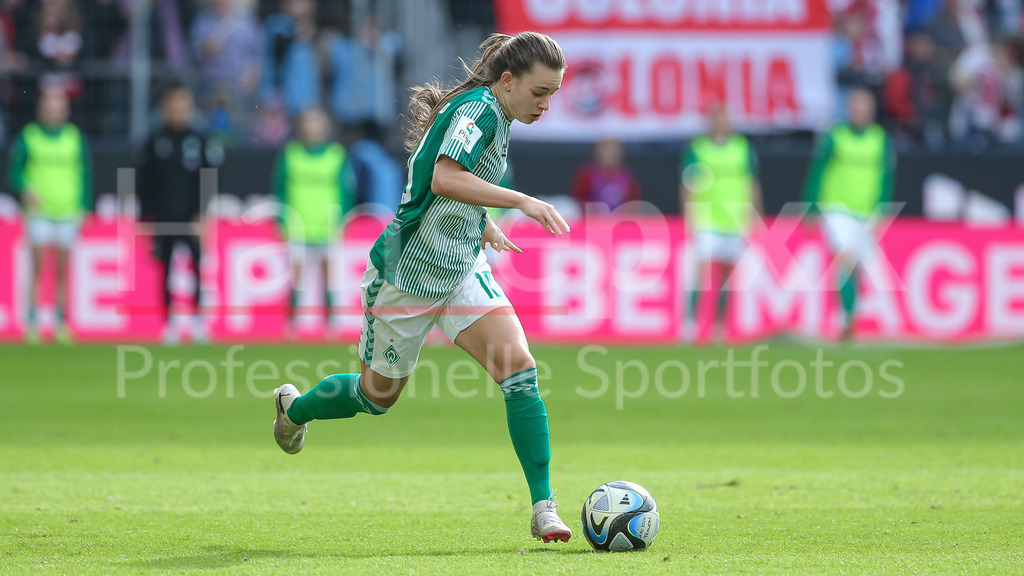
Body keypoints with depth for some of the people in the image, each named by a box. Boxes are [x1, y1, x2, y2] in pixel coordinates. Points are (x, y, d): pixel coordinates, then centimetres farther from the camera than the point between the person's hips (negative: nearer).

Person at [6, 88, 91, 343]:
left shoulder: (76, 138, 7)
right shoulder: (27, 137, 2)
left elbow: (85, 173, 11)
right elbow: (15, 169, 5)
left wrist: (84, 207, 4)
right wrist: (24, 190, -14)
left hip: (68, 212, 2)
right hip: (38, 210, -2)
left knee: (63, 270, 3)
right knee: (38, 266, -8)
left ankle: (60, 322, 10)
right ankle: (33, 322, -5)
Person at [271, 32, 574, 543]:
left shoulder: (494, 115, 7)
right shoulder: (478, 108, -21)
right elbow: (445, 179, -37)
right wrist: (522, 202, -37)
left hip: (463, 270, 8)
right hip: (408, 274, -8)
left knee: (519, 368, -14)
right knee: (380, 394, 13)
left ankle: (543, 509, -15)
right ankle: (294, 408, 46)